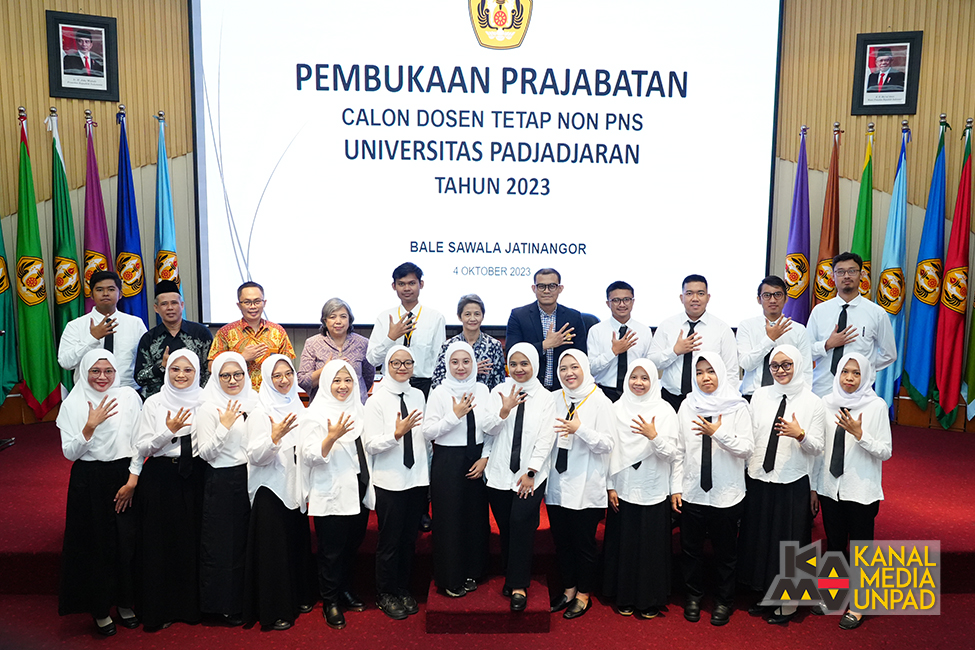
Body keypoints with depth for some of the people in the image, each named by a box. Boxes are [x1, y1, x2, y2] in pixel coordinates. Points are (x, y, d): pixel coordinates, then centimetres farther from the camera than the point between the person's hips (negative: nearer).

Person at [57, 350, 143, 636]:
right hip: (88, 481, 0)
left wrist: (132, 481, -5)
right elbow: (70, 452, -5)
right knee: (95, 544, 6)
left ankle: (125, 603, 24)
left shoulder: (129, 397, -2)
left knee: (127, 541, 4)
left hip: (125, 476, 0)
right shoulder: (73, 404, -2)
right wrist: (91, 425, -17)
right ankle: (100, 609, 23)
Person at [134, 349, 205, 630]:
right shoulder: (154, 403, 1)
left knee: (193, 540, 3)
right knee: (160, 541, 2)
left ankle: (192, 604, 19)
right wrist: (169, 430, -16)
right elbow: (141, 448, -3)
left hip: (194, 478, 1)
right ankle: (158, 608, 18)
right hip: (160, 478, 0)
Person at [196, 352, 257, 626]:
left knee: (249, 540, 13)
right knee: (224, 544, 4)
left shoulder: (253, 403, 6)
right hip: (222, 482, -5)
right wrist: (224, 426, -23)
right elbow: (206, 453, -13)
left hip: (251, 477, 5)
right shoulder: (208, 409, -9)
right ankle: (225, 605, 20)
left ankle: (247, 600, 28)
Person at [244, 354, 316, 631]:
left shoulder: (297, 407, 8)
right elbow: (256, 457, -17)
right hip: (271, 488, -6)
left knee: (299, 543, 13)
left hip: (295, 487, 6)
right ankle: (273, 611, 12)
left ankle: (299, 597, 29)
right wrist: (274, 437, -31)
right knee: (273, 548, 0)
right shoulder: (261, 413, -10)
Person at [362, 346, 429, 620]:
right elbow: (370, 444, -13)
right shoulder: (377, 400, -9)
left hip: (417, 477, 5)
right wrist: (397, 434, -27)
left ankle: (403, 589, 30)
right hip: (389, 481, -4)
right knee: (389, 540, 5)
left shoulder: (418, 395, 6)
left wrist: (426, 470, 17)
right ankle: (385, 594, 23)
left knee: (409, 538, 13)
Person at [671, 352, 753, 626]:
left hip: (727, 495, -2)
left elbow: (747, 449, -8)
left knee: (725, 551, 11)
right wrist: (676, 487, 3)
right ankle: (693, 595, 32)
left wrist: (718, 433, -21)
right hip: (692, 493, 2)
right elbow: (679, 451, 6)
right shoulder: (688, 406, 3)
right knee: (691, 549, 13)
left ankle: (724, 600, 30)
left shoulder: (737, 406, -4)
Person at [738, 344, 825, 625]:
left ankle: (789, 604, 23)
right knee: (760, 537, 12)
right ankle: (767, 594, 30)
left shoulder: (812, 402, -4)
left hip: (793, 484, -3)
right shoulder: (760, 395, 4)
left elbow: (817, 447, -5)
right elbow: (749, 437, 8)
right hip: (759, 480, 3)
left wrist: (800, 434, -24)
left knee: (788, 541, 6)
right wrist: (746, 474, 6)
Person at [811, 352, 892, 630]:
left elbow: (885, 452, -8)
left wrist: (859, 433, -23)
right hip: (830, 488, 3)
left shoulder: (877, 406, -9)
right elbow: (819, 448, 6)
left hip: (862, 492, -3)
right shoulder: (827, 403, 0)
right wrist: (813, 486, 8)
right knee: (834, 544, 17)